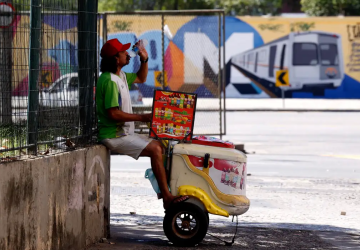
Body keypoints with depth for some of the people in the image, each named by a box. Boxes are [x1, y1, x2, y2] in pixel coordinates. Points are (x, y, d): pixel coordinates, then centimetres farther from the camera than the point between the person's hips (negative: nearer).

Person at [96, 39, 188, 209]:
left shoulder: (121, 76, 14)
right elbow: (113, 113, -25)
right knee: (155, 149, -21)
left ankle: (166, 191, 6)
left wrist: (144, 59, 15)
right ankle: (167, 197, -22)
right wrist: (142, 118, -19)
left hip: (124, 133, 11)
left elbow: (141, 78, 33)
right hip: (113, 136, -11)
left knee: (159, 145, 8)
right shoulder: (109, 81, -19)